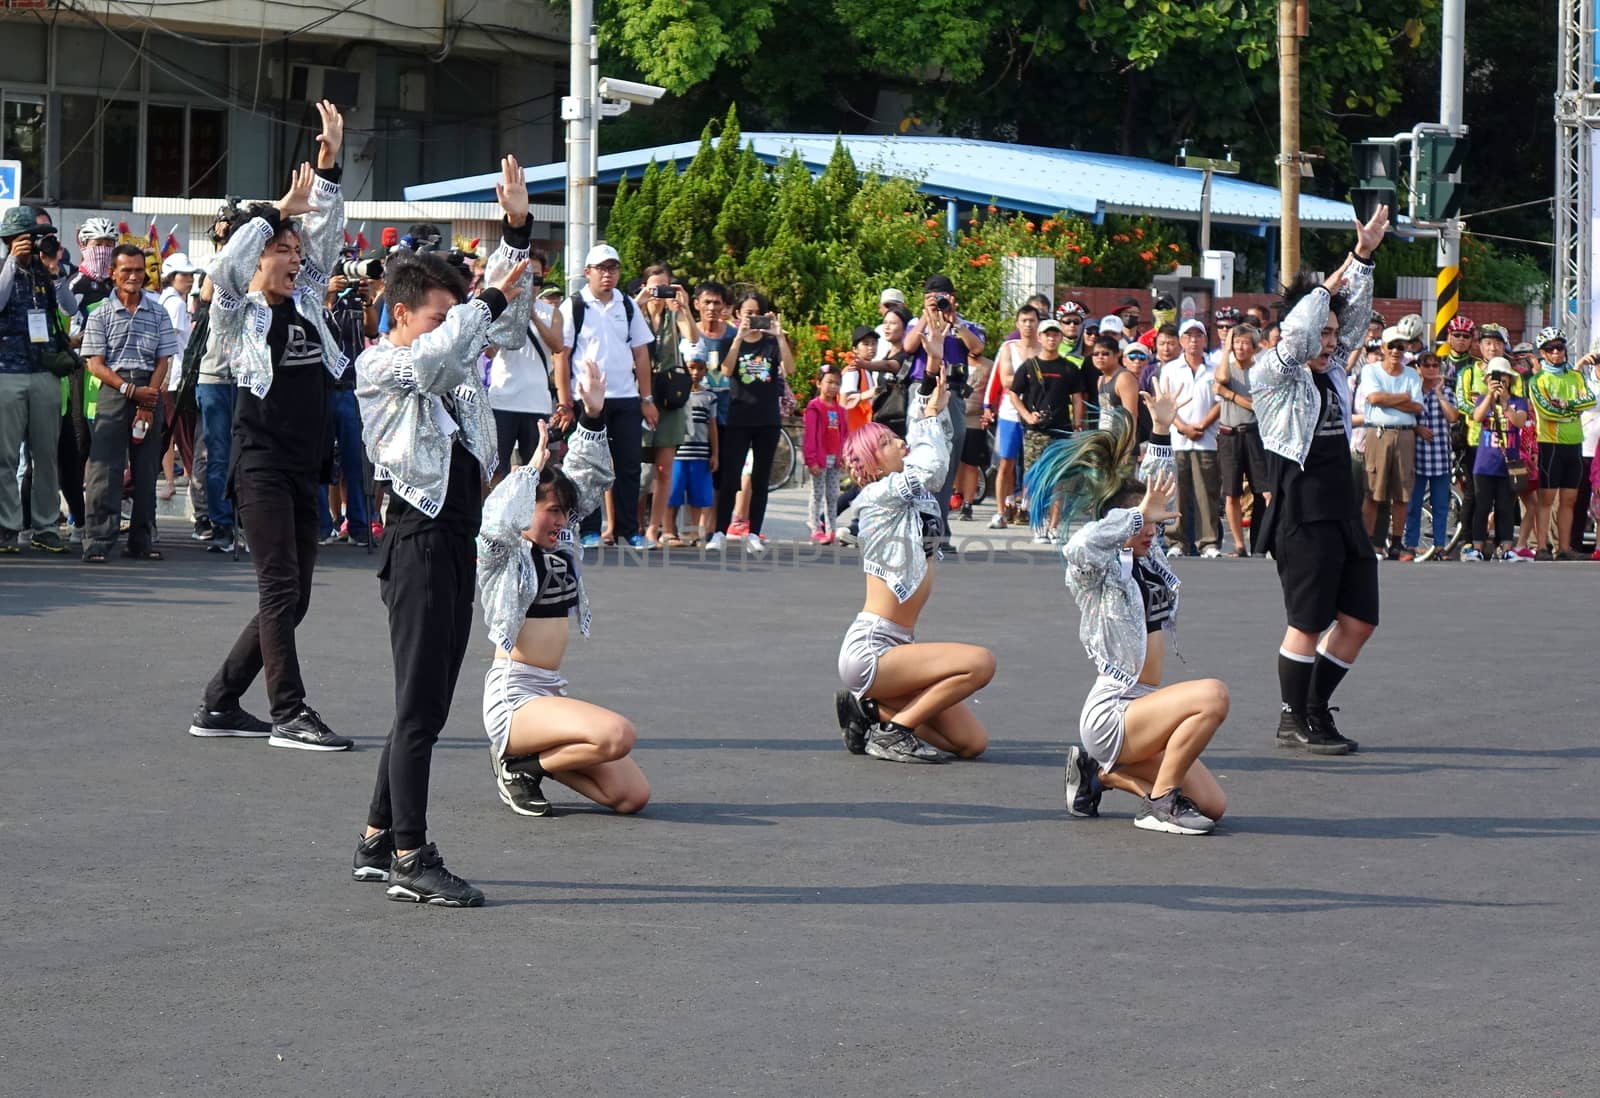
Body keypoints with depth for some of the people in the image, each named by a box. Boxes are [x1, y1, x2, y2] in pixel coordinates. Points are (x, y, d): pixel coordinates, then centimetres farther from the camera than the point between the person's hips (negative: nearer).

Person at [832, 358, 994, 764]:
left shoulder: (912, 495, 14)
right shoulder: (878, 496, -9)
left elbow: (922, 436, 16)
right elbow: (932, 469, -23)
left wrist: (934, 365, 8)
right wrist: (931, 413, -7)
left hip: (897, 648, 9)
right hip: (869, 650, -9)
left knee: (972, 742, 0)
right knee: (980, 662, -25)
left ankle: (872, 709, 12)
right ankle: (893, 731, -14)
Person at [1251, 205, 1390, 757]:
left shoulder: (1332, 372, 15)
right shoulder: (1273, 375, -5)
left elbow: (1355, 316, 15)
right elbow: (1297, 333, -23)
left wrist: (1363, 257, 4)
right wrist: (1330, 284, -12)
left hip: (1343, 512, 8)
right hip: (1302, 513, -8)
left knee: (1359, 619, 7)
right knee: (1308, 622, -3)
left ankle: (1314, 710, 18)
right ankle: (1295, 718, 9)